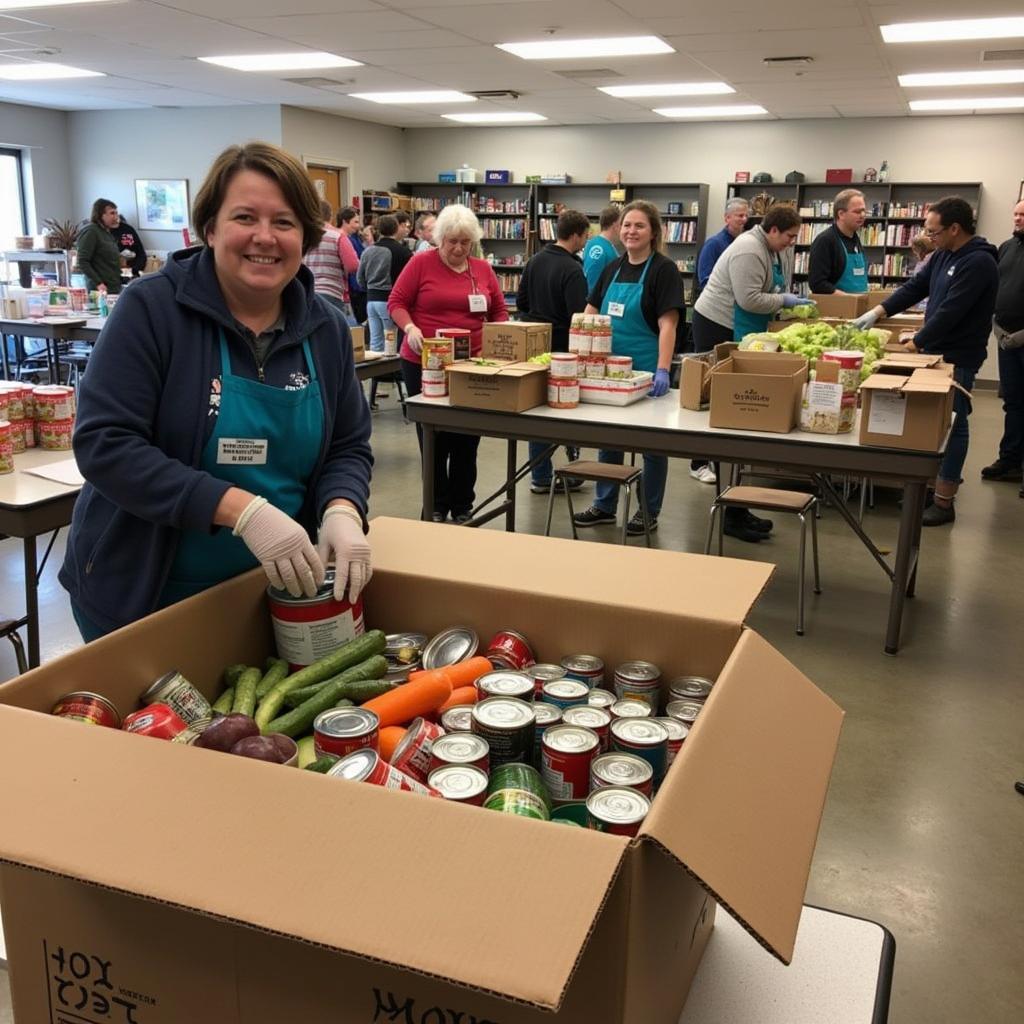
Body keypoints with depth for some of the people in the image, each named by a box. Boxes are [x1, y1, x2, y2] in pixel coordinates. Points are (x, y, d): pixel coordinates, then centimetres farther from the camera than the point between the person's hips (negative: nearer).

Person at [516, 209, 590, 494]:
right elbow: (579, 317, -21)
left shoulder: (535, 261, 6)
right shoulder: (572, 270, -17)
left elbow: (521, 303, 12)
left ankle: (540, 477, 13)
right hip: (563, 349, -6)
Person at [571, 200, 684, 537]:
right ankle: (604, 505, 28)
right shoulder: (614, 268, 9)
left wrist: (663, 370, -27)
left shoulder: (663, 269, -9)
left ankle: (649, 512, 18)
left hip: (646, 371, -6)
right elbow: (591, 311, 16)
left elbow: (668, 323, -17)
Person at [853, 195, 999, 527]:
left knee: (952, 423, -3)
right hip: (936, 350, 9)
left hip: (958, 357, -9)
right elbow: (915, 287, 13)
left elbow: (950, 312, -22)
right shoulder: (944, 255, 10)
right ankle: (944, 478, 26)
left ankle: (943, 502, 2)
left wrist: (914, 344, -19)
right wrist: (877, 312, 3)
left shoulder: (978, 263, -18)